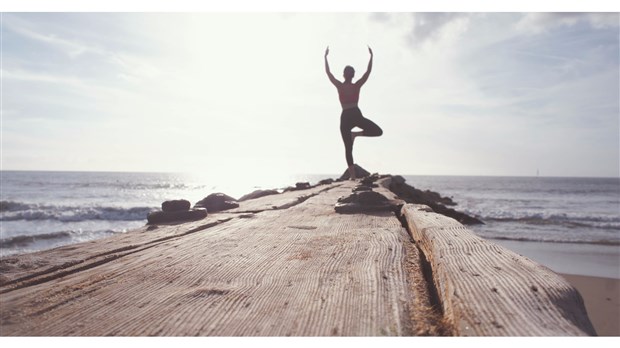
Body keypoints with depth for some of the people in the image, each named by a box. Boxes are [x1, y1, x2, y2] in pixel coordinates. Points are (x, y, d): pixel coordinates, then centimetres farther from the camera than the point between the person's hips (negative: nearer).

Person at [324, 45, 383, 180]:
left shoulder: (340, 86, 1)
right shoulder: (357, 86, 1)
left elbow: (328, 72, 7)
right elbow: (368, 71, 8)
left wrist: (325, 56, 14)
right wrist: (371, 56, 14)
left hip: (345, 117, 1)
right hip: (356, 115, -1)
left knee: (348, 148, 5)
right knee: (378, 131, 14)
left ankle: (352, 175, -2)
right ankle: (356, 133, -5)